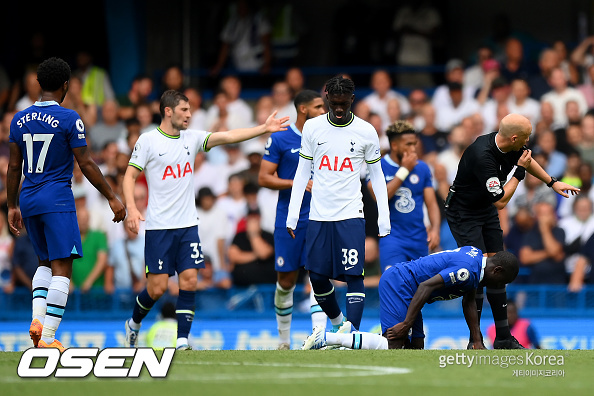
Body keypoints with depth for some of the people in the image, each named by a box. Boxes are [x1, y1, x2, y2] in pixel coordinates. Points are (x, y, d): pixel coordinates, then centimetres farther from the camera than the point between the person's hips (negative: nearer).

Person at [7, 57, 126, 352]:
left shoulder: (20, 119, 7)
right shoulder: (69, 119, -9)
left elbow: (14, 167, 10)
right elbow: (86, 164, -8)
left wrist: (12, 206, 19)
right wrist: (112, 198, -1)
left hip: (28, 200, 6)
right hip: (57, 200, -6)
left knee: (46, 261, 22)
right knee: (61, 268, -5)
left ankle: (37, 317, 1)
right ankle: (47, 339, -13)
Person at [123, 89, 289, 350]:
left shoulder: (192, 138, 8)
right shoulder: (148, 140, -4)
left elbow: (227, 136, 1)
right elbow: (130, 176, -3)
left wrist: (263, 129, -10)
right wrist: (131, 208, -18)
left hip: (187, 225, 4)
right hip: (159, 226, -4)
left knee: (189, 280, -7)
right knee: (158, 287, -4)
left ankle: (182, 339, -3)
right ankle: (134, 323, 23)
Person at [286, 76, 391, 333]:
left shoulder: (366, 132, 0)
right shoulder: (312, 128, 5)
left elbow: (376, 177, 7)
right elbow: (302, 173, 10)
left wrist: (384, 220, 2)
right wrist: (292, 216, 5)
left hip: (351, 215, -2)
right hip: (318, 216, 2)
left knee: (353, 275, -11)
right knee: (317, 276, 3)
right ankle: (336, 323, 27)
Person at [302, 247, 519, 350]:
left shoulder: (476, 255, 12)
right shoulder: (467, 271, -20)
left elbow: (469, 302, 23)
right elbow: (426, 286, -25)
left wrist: (477, 341, 22)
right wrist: (407, 324, -24)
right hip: (399, 283, -11)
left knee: (416, 347, 6)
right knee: (394, 347, -18)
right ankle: (326, 338, -17)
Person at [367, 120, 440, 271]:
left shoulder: (422, 168, 9)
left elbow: (431, 203, 8)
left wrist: (435, 228, -10)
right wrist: (404, 169, -14)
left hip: (419, 240, 4)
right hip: (392, 237, -4)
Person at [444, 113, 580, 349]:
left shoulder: (510, 146, -9)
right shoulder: (482, 156, -35)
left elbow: (527, 160, 17)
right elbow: (500, 201, -28)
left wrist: (553, 183, 24)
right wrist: (519, 170, -21)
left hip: (486, 212, 8)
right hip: (462, 213, -8)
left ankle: (503, 338, 11)